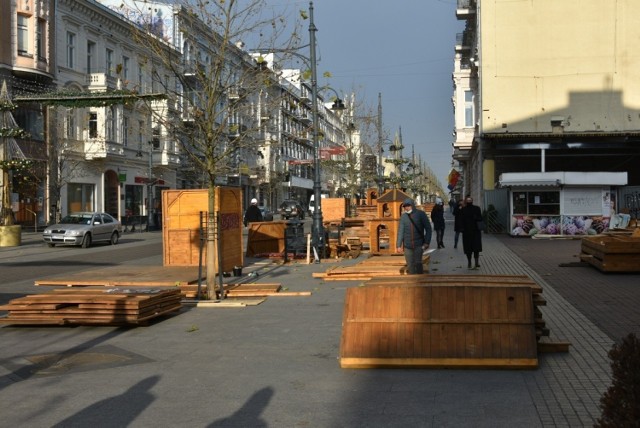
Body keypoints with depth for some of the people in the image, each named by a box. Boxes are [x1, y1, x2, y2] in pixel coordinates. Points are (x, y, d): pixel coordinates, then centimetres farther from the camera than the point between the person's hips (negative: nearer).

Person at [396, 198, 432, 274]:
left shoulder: (421, 214, -2)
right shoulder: (403, 217, 3)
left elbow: (428, 228, -1)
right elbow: (400, 231, 3)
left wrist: (427, 242, -9)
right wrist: (398, 245, -2)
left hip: (418, 244, -2)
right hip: (407, 246, 2)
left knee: (418, 263, -11)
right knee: (410, 265, 5)